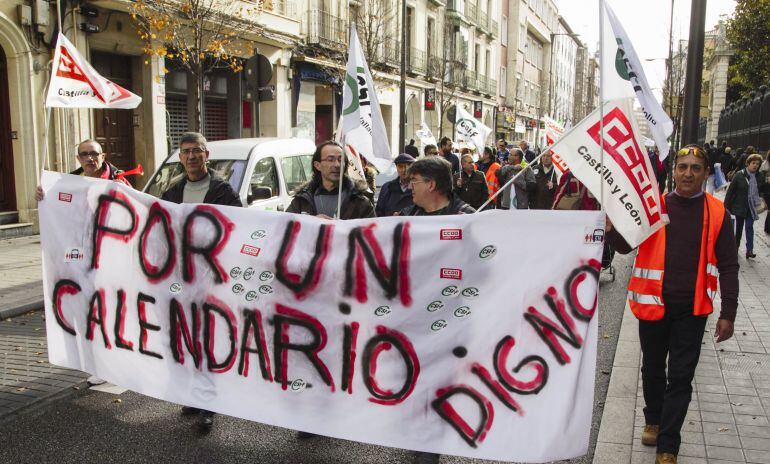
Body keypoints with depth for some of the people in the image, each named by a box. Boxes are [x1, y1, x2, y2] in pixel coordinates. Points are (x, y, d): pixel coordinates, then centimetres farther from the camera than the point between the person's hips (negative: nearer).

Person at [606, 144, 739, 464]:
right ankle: (653, 420, 41)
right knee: (653, 369, 17)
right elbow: (624, 246, -5)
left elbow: (728, 266, 0)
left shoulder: (716, 213, -1)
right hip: (654, 303, 1)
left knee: (680, 378, 4)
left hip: (692, 309, -1)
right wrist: (610, 227, -27)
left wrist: (727, 314, -3)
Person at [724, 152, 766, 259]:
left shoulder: (760, 177, -1)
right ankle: (736, 245, 28)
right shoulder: (739, 175, -10)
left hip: (752, 207, 2)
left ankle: (749, 250, -2)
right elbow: (731, 190, -9)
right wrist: (726, 206, -10)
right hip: (740, 206, -2)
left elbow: (763, 190, 11)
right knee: (739, 227, 11)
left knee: (749, 227, -1)